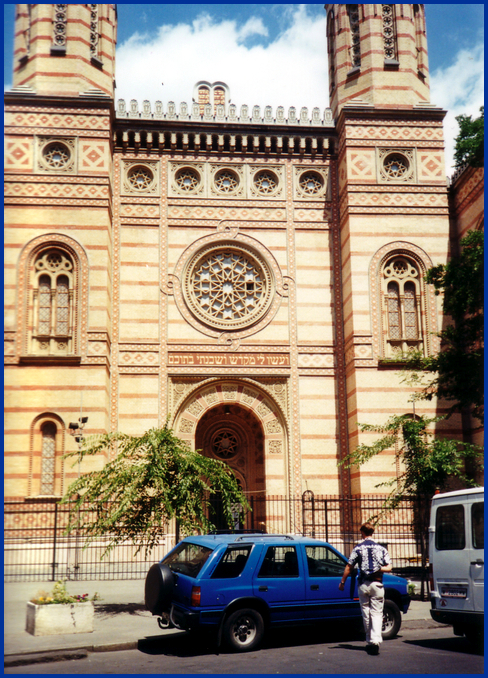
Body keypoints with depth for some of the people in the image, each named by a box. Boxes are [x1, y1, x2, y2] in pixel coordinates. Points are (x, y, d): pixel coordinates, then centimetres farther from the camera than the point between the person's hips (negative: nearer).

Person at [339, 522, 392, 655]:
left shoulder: (358, 548, 1)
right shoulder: (381, 548, 7)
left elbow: (349, 567, 0)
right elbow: (389, 568, 0)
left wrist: (342, 582, 8)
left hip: (363, 584, 0)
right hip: (377, 584, 0)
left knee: (366, 613, 10)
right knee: (377, 613, -1)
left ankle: (369, 641, 17)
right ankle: (375, 641, -17)